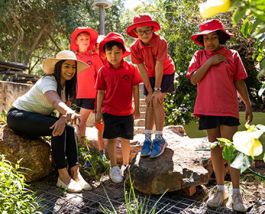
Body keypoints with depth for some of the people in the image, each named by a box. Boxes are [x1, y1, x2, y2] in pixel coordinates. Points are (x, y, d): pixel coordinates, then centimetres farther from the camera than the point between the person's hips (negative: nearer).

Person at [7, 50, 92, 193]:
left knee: (68, 128, -16)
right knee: (59, 128, -29)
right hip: (18, 115, -8)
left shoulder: (65, 86, 3)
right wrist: (70, 112, -65)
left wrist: (64, 118, -35)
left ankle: (75, 173, -17)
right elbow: (55, 102, -44)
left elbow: (63, 108, -11)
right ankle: (63, 176, -25)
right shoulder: (48, 81, -23)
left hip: (35, 118, 8)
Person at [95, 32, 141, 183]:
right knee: (111, 139, 3)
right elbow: (101, 92, 1)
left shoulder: (131, 68, -6)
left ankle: (126, 165, 27)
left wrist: (137, 109, 0)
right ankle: (114, 168, 15)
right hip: (109, 111, 0)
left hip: (127, 111, 0)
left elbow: (135, 89, -1)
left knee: (126, 139, 11)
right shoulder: (103, 71, -4)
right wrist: (98, 112, -1)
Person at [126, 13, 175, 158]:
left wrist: (157, 90, -26)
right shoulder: (135, 47, -18)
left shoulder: (160, 42, -28)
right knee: (149, 104, 0)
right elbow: (142, 70, -17)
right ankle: (148, 138, 5)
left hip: (166, 73, -4)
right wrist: (149, 91, -17)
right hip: (150, 75, 4)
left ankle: (159, 139, -12)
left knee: (157, 101, -18)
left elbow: (159, 66, -28)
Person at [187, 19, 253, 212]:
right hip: (207, 109, 2)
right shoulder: (199, 56, 7)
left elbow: (239, 82, 6)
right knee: (215, 147, 10)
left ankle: (236, 193, 2)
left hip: (228, 109, -2)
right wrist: (209, 62, -11)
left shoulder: (232, 55, 4)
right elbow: (193, 79, -4)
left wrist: (248, 105, 4)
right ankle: (220, 189, 20)